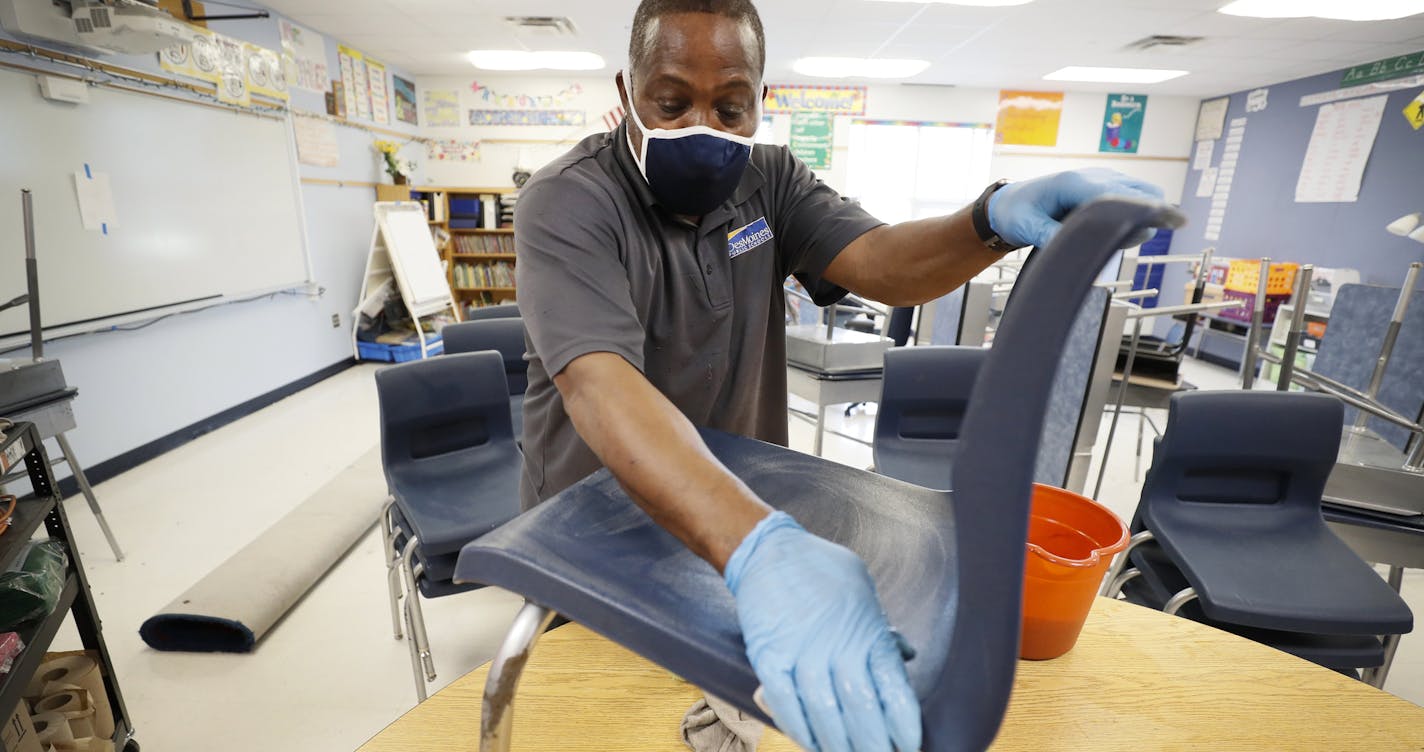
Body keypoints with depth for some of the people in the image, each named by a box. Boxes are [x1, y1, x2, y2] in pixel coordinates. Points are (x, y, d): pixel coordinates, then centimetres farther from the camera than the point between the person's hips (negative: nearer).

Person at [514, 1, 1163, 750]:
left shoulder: (770, 181, -3)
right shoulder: (566, 202, -21)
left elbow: (881, 264, -16)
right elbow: (601, 386, -38)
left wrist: (995, 218, -37)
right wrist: (758, 548, -53)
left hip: (740, 511, 4)